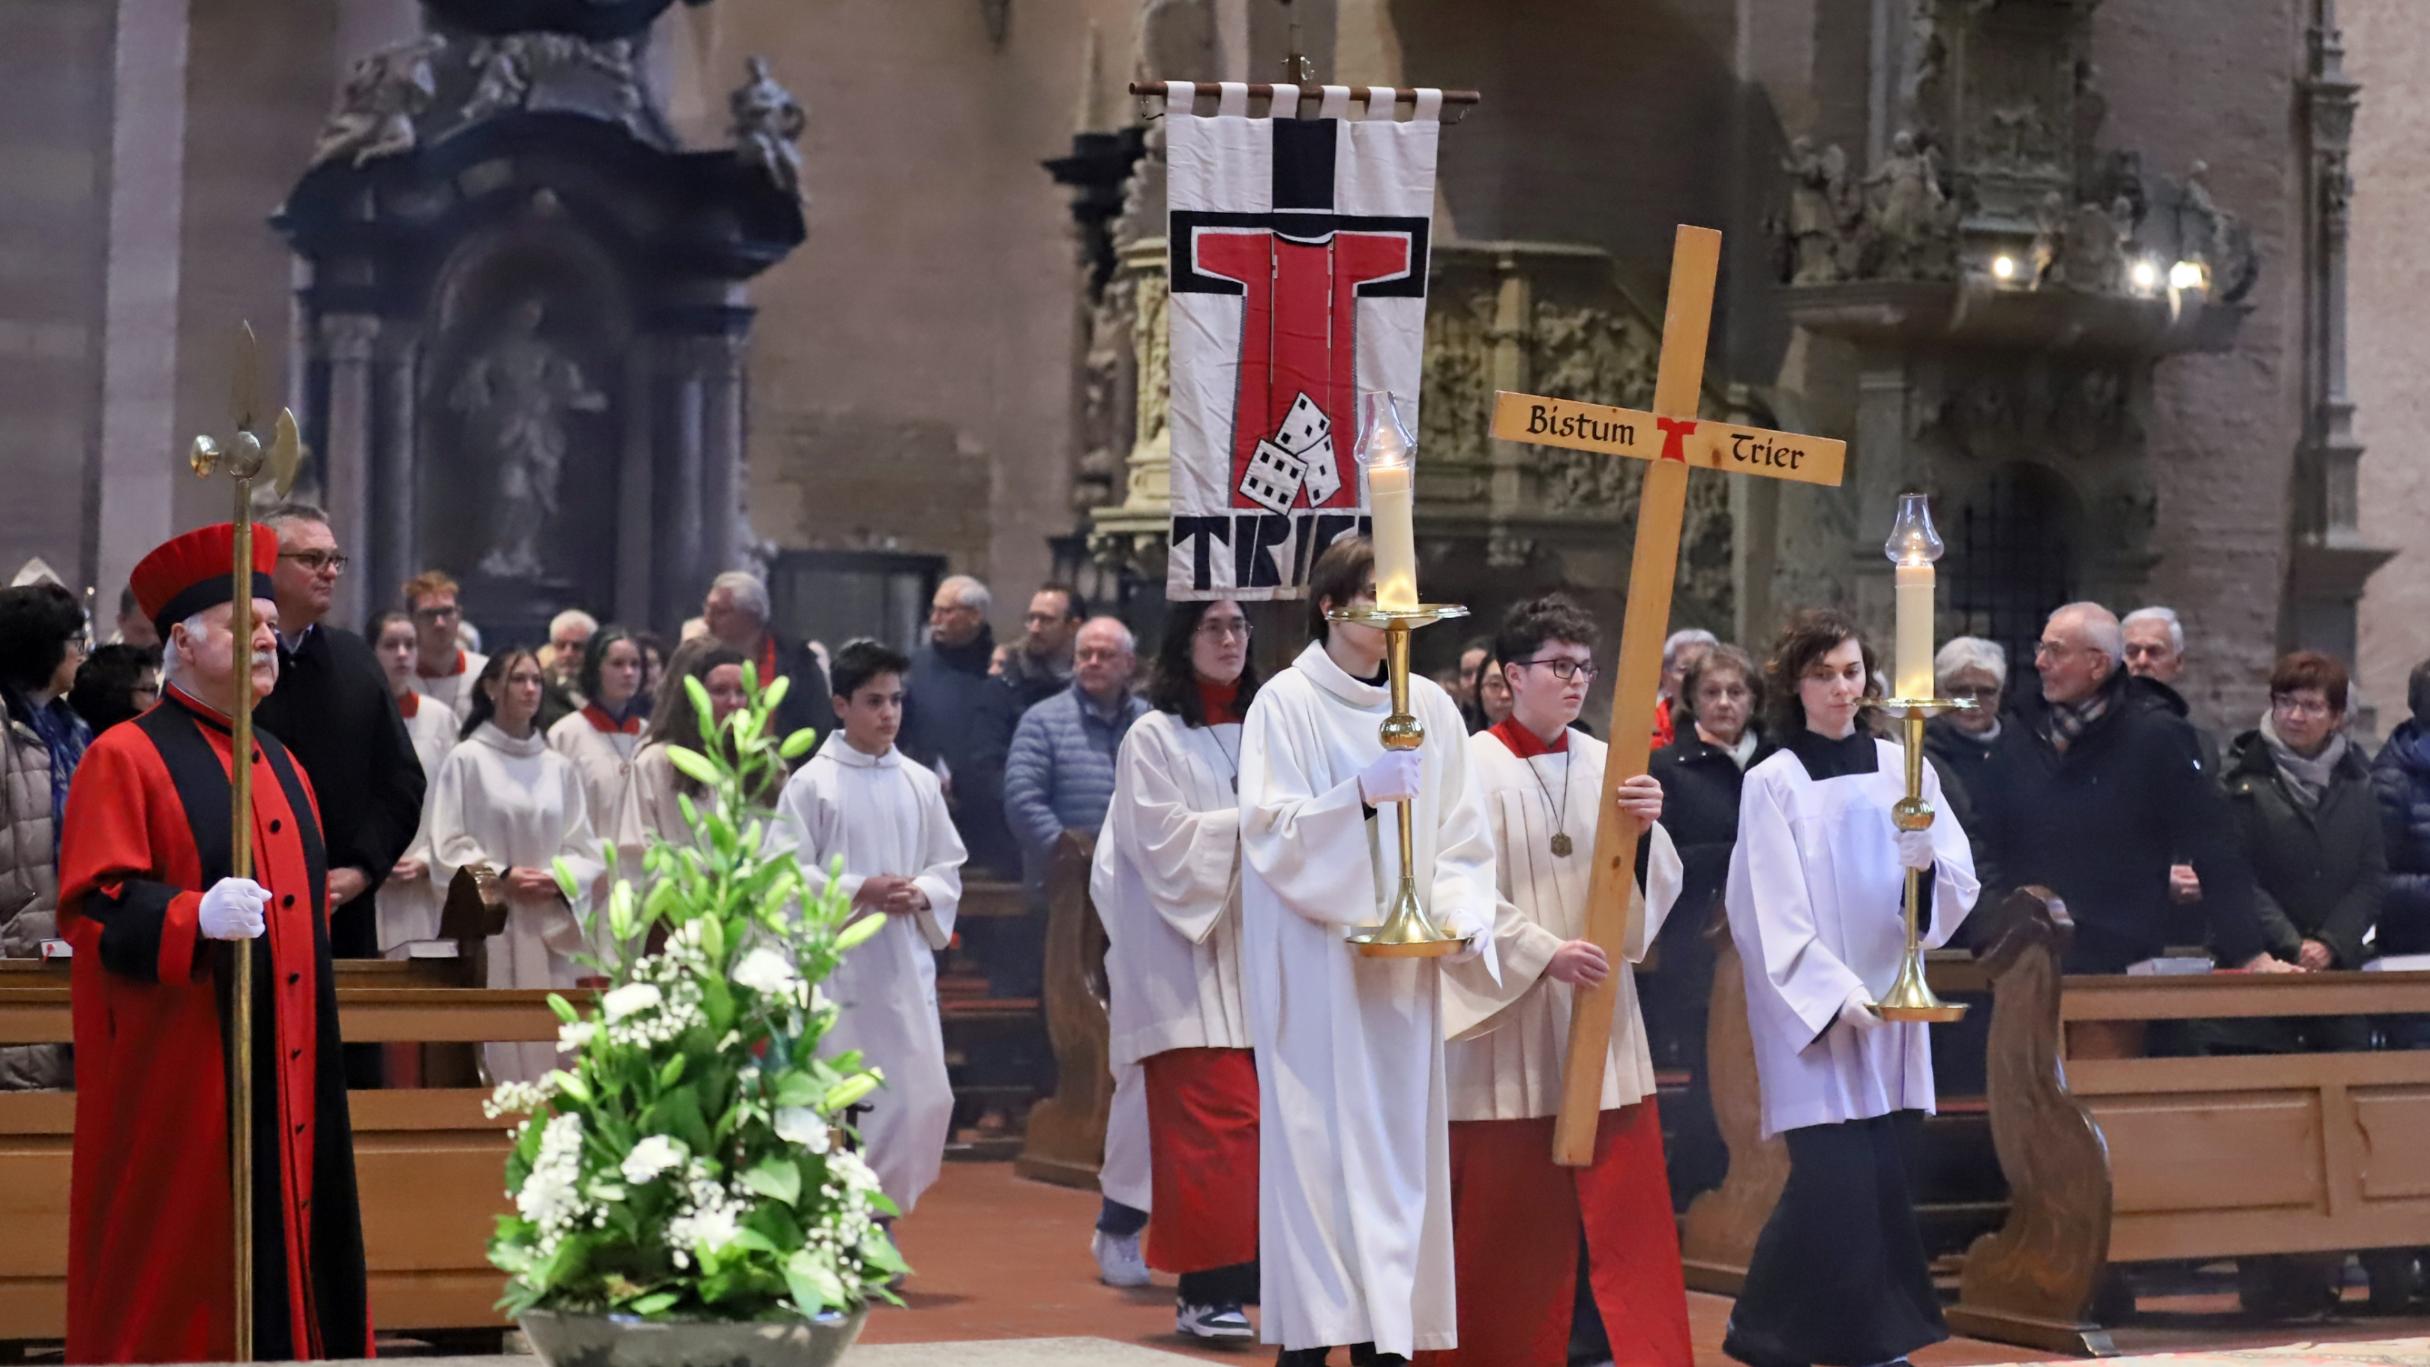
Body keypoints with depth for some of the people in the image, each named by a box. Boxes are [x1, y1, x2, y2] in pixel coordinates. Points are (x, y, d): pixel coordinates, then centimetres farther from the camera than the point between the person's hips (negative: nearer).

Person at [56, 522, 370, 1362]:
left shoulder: (280, 766, 17)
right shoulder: (128, 758, -6)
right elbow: (91, 907, -14)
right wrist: (196, 917, -29)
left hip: (284, 1077, 7)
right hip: (179, 1080, -7)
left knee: (284, 1249, 7)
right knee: (176, 1269, -4)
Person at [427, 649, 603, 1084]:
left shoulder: (559, 767, 11)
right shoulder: (466, 760, 0)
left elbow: (584, 850, 11)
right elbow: (448, 849, -4)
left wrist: (558, 880, -8)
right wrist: (501, 878, -14)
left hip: (551, 932, 4)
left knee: (551, 1045, 0)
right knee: (499, 1049, -8)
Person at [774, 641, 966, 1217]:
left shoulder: (919, 782, 9)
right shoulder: (811, 783, -3)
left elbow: (948, 867, 13)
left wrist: (921, 894, -7)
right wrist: (858, 890, -16)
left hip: (906, 962, 4)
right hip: (835, 965, -4)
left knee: (925, 1100, -1)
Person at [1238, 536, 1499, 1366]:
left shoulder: (1430, 708, 8)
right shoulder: (1286, 704, -3)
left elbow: (1462, 836, 8)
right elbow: (1270, 829, -11)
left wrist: (1462, 915, -9)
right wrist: (1360, 796, -25)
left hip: (1402, 966, 4)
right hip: (1311, 963, -4)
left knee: (1399, 1143, 3)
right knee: (1315, 1139, -7)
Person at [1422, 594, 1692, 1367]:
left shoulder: (1604, 765, 7)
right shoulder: (1475, 766, -7)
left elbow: (1657, 887, 5)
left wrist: (1646, 829, -15)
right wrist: (1544, 952, -24)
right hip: (1507, 1020, -4)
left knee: (1623, 1201, 2)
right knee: (1507, 1210, 2)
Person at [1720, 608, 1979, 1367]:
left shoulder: (1903, 769, 8)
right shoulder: (1772, 783, -4)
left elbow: (1961, 885, 4)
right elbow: (1772, 913, -9)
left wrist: (1928, 867, -18)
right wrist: (1835, 993, -18)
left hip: (1893, 1006, 4)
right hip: (1810, 1012, -4)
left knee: (1886, 1182, 3)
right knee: (1833, 1182, -10)